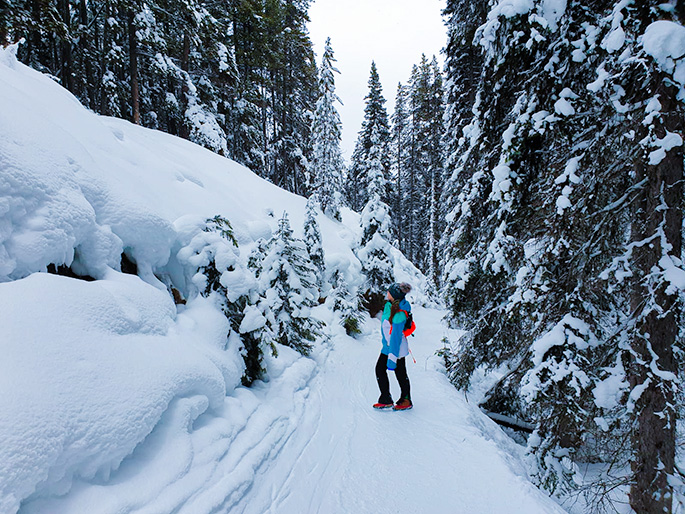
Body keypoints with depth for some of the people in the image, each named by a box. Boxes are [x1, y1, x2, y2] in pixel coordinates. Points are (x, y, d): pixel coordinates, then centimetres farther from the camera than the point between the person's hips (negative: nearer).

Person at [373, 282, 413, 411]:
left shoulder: (399, 314, -30)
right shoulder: (390, 304, -3)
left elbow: (396, 336, -29)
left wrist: (392, 357, -26)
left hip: (396, 348, -9)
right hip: (387, 345, 9)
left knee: (400, 374, 7)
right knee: (380, 369, 12)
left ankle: (406, 401, 26)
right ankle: (386, 400, 23)